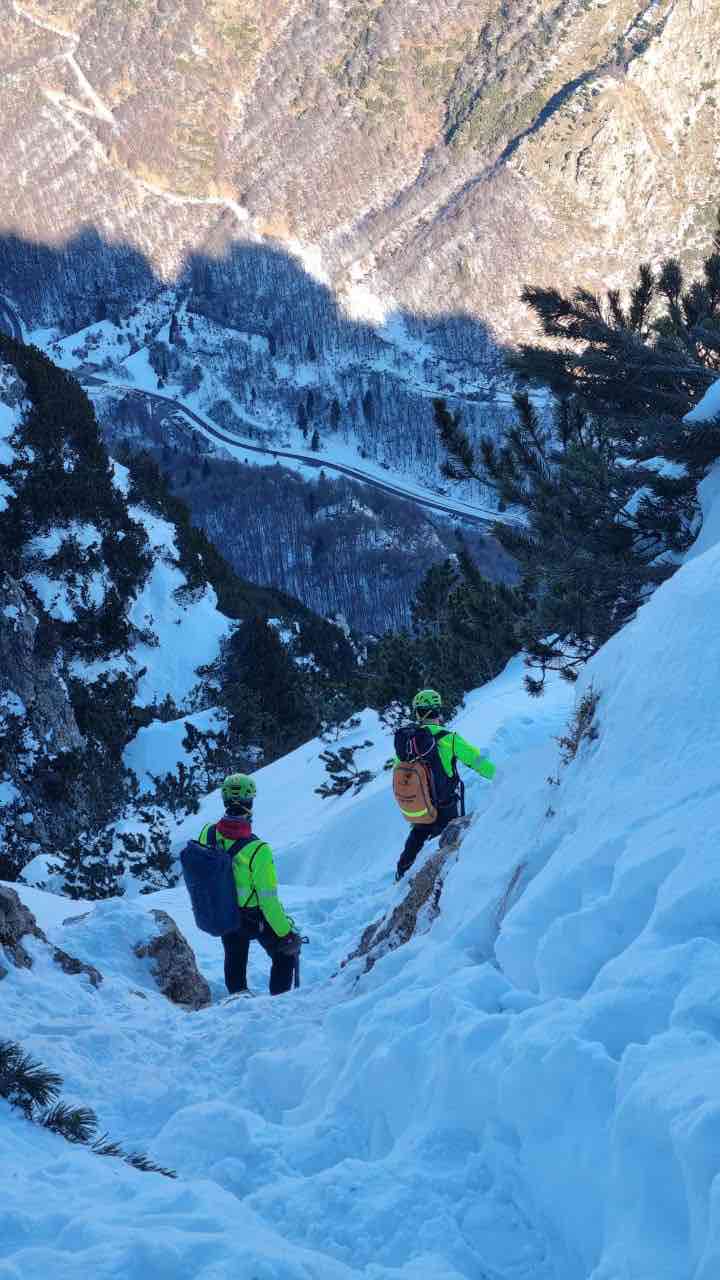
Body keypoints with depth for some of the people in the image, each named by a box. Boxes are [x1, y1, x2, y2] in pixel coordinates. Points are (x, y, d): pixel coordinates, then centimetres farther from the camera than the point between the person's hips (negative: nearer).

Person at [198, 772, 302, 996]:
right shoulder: (258, 850, -34)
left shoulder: (207, 833, -18)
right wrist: (287, 934, -14)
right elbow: (269, 901, -27)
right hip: (257, 919, -4)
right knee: (285, 954, 22)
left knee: (234, 959, 29)